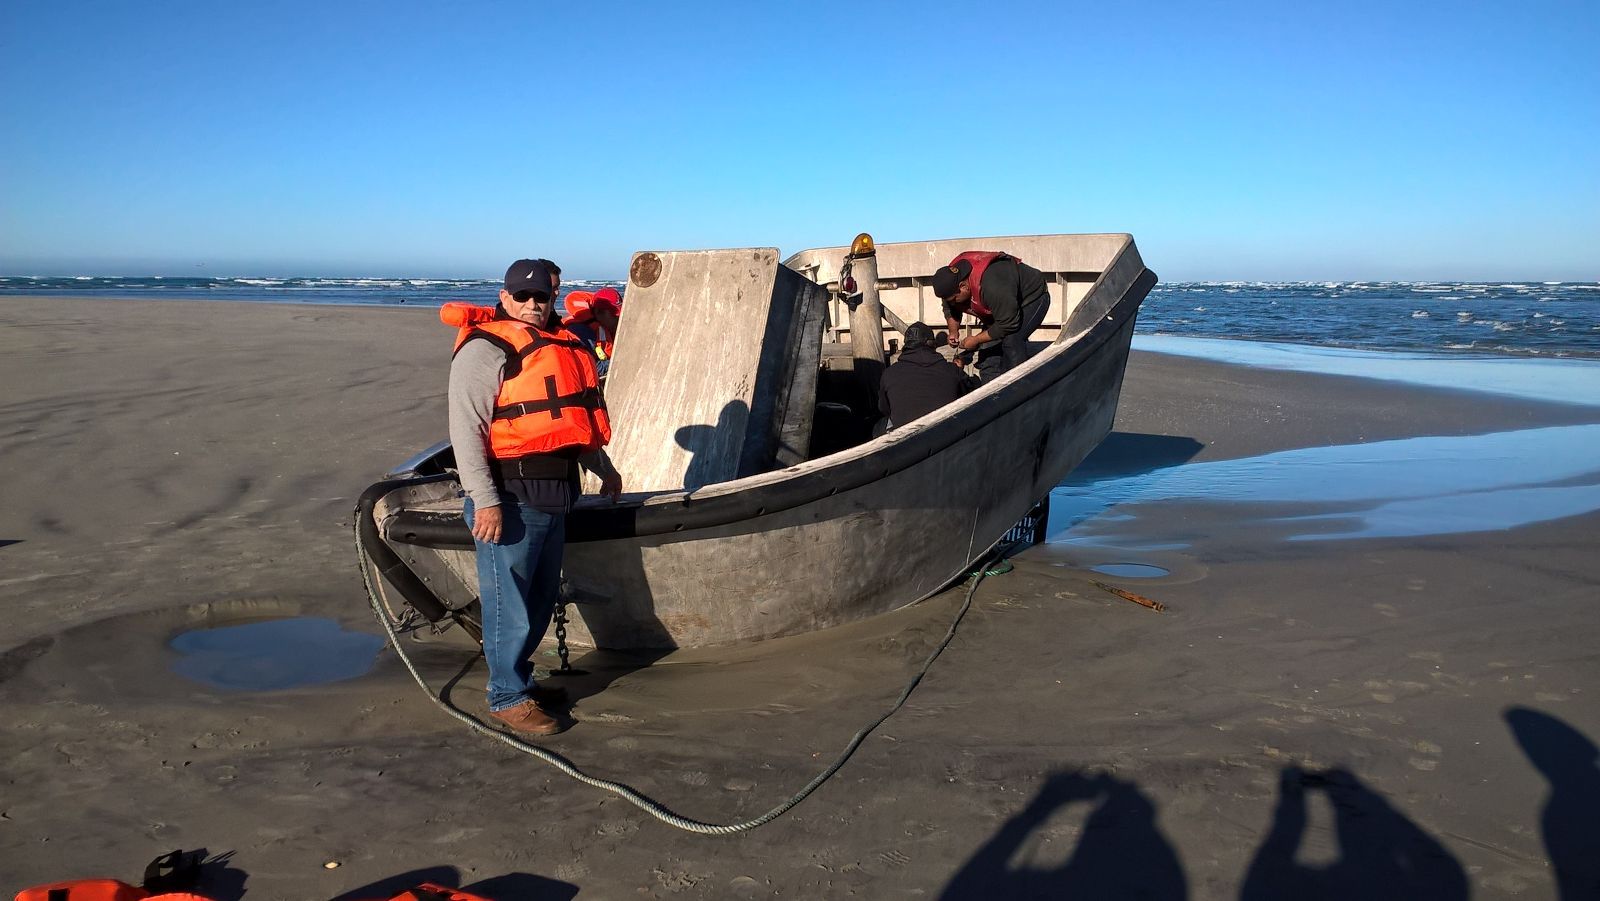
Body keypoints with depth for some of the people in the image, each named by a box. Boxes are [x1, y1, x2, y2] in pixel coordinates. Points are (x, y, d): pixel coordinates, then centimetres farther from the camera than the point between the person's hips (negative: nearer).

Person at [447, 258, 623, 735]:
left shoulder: (557, 346, 16)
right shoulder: (484, 350, -10)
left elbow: (574, 418, 28)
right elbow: (466, 429, -18)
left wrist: (603, 467, 32)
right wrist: (484, 500, -24)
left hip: (553, 494, 8)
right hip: (510, 498, -8)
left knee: (542, 598, 17)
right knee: (510, 602, -1)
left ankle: (519, 676, 32)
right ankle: (507, 697, 12)